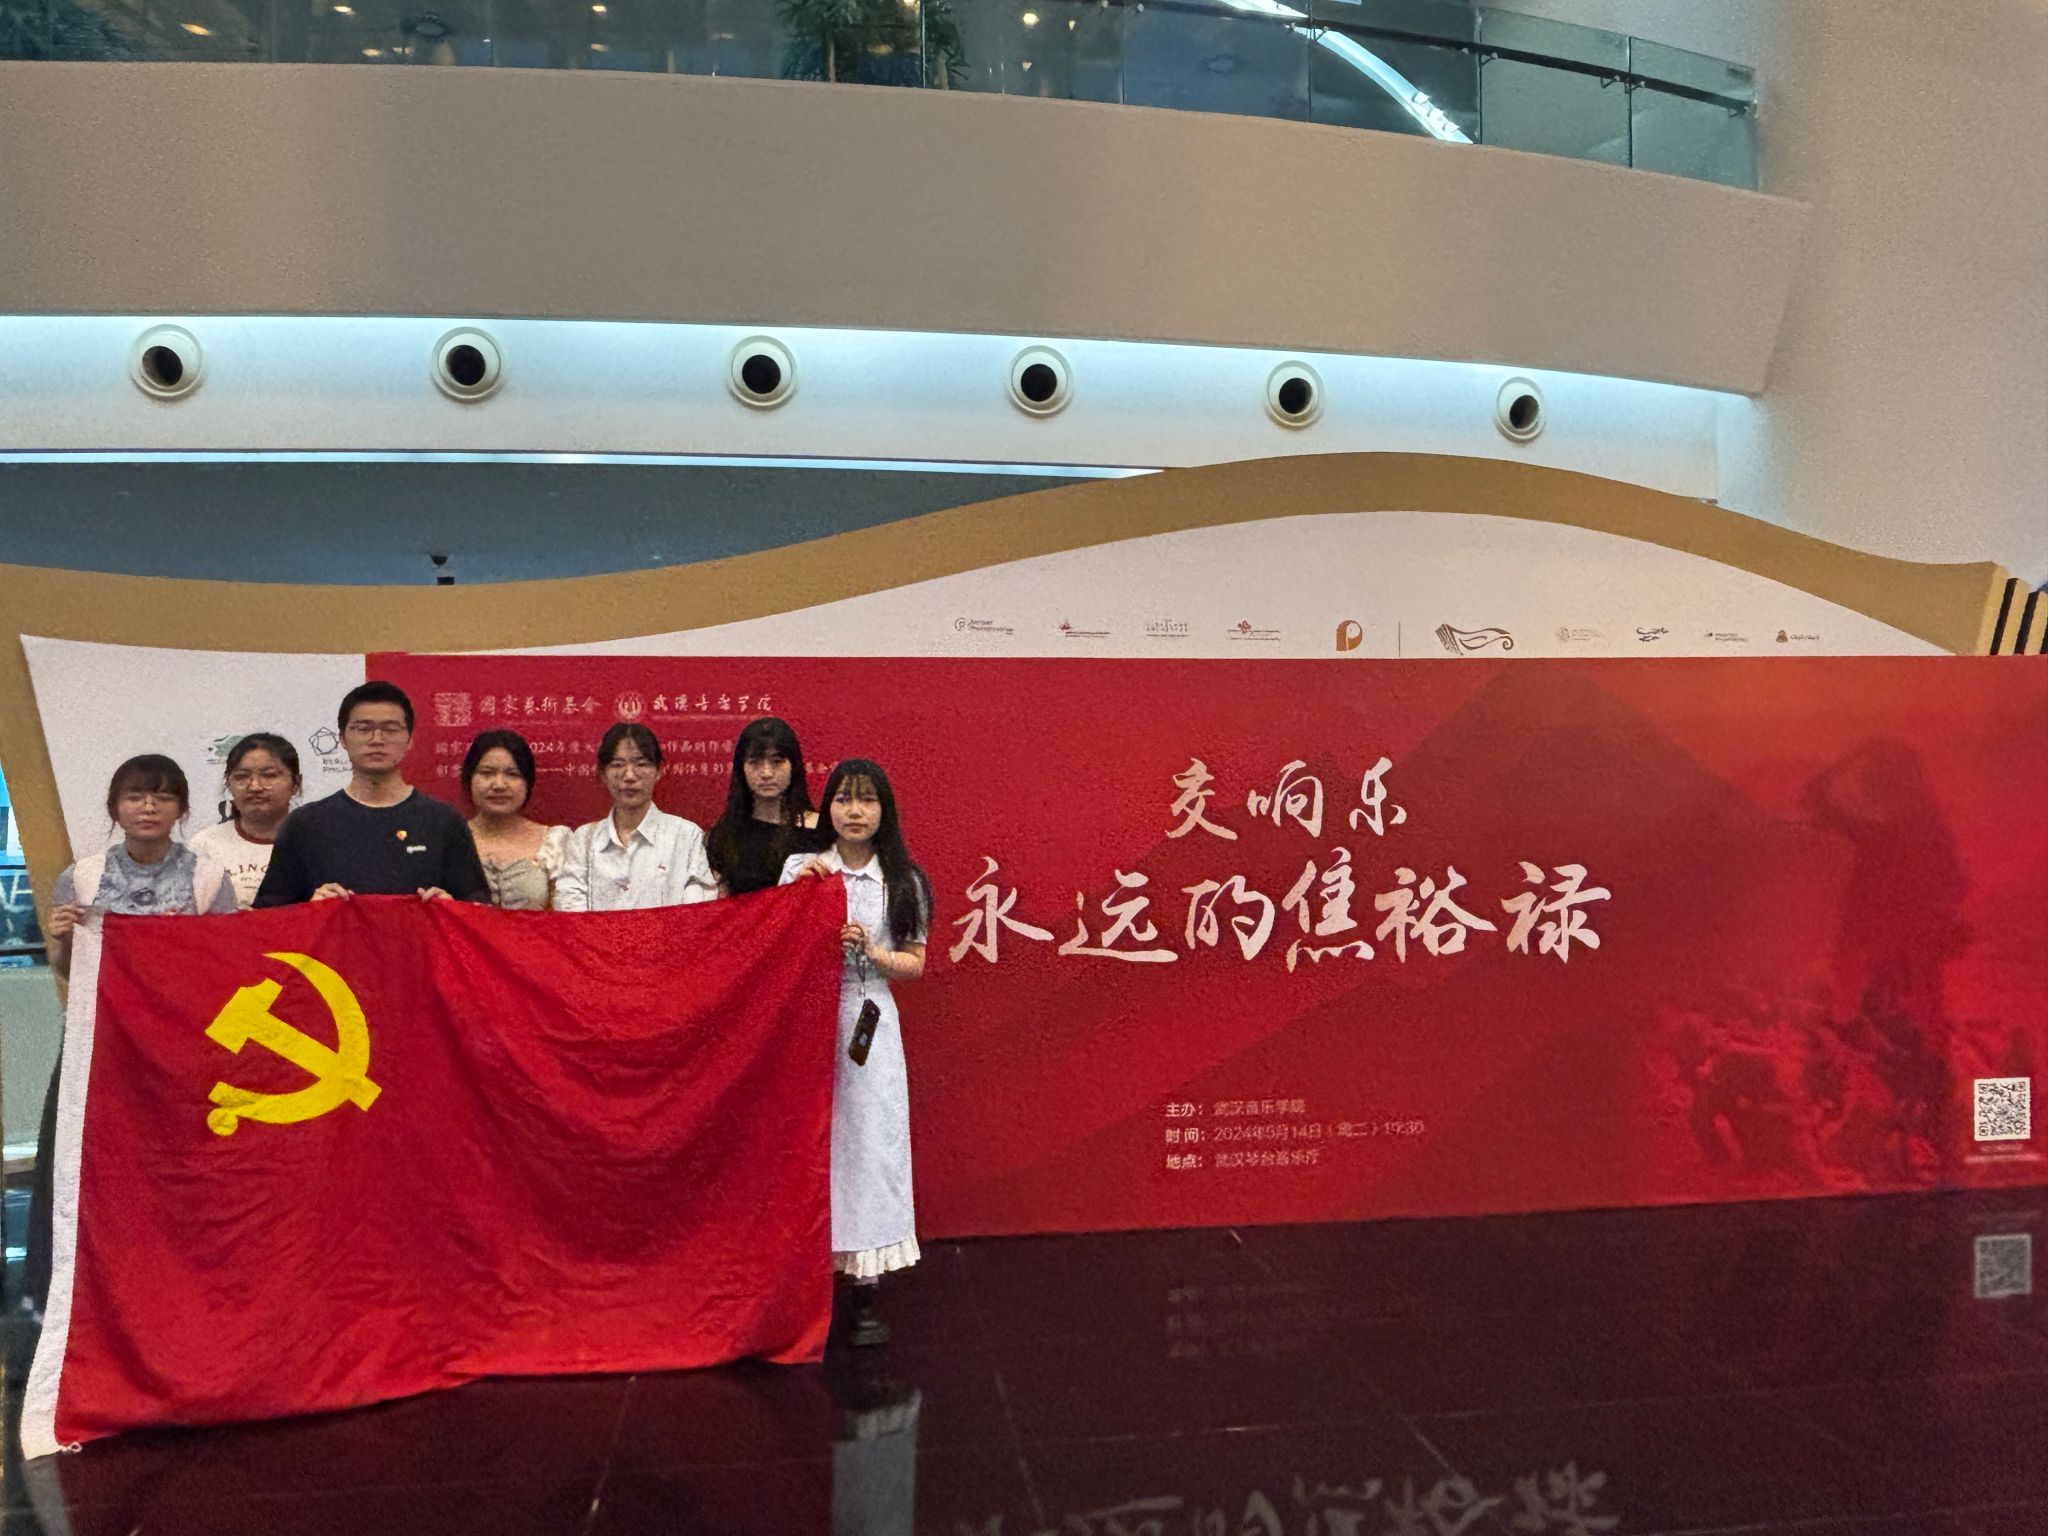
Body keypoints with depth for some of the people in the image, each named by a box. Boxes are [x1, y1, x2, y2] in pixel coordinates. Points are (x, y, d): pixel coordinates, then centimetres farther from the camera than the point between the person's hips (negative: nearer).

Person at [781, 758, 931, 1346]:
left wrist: (873, 951, -11)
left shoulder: (902, 880, 6)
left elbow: (914, 963, 8)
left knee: (867, 1138, -2)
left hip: (869, 1023, 0)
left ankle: (865, 1297, 6)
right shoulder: (801, 869, 5)